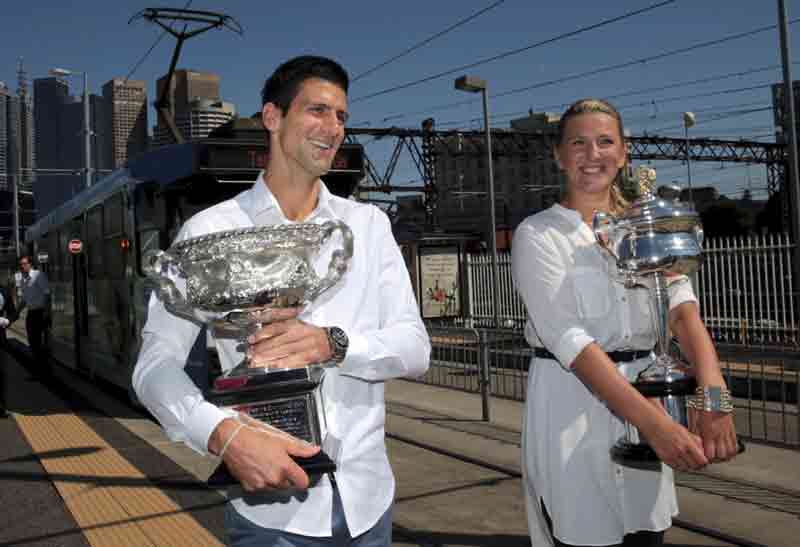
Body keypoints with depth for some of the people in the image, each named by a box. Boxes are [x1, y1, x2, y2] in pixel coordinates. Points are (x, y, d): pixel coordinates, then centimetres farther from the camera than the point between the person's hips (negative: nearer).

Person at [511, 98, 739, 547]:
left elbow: (684, 311, -8)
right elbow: (567, 338, -19)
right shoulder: (537, 235, -7)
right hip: (572, 408, -4)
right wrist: (654, 421, -29)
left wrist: (715, 394, -28)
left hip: (644, 398, 4)